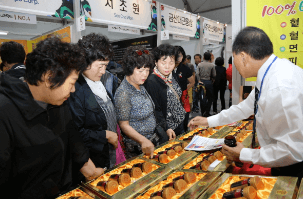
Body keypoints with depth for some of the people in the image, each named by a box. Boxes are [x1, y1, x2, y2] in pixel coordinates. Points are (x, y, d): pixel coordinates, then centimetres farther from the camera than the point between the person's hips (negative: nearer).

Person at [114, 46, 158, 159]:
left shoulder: (140, 86, 0)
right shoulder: (123, 93, -24)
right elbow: (124, 125, -20)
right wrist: (143, 141, -29)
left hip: (152, 140, 8)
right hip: (137, 148, -7)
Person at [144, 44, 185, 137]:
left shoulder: (173, 76, 2)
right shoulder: (151, 82, -23)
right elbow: (155, 110, -23)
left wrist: (182, 115, 16)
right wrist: (166, 128, -25)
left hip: (180, 123, 8)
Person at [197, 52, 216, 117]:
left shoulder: (199, 65, 1)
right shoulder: (212, 65, -4)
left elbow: (197, 74, -4)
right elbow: (214, 75, -1)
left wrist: (199, 81, 2)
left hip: (201, 82, 3)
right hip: (209, 82, -3)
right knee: (210, 98, 8)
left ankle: (203, 112, 16)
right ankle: (207, 112, -1)